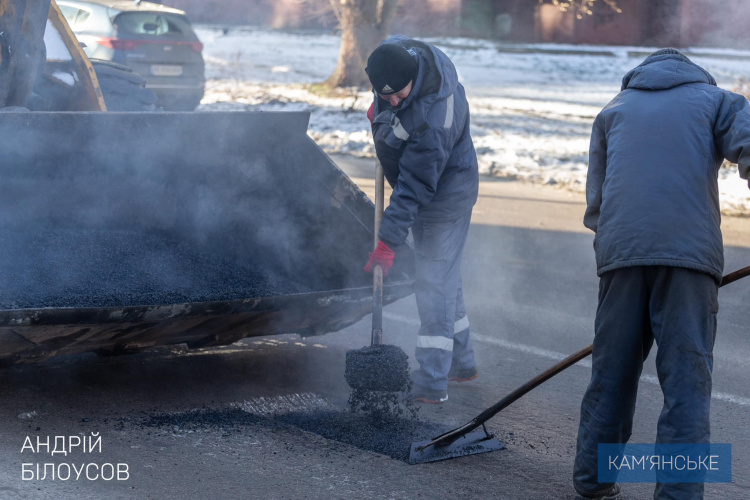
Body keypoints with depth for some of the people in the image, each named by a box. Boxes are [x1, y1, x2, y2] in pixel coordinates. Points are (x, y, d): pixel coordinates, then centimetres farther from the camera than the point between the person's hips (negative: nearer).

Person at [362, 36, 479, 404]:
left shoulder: (432, 120, -37)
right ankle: (462, 363, 30)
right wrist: (377, 106, 4)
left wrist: (389, 242, -32)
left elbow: (414, 188, -34)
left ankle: (432, 384, -6)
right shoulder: (399, 51, -15)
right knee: (444, 278, 18)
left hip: (446, 196, -10)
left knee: (433, 284, -9)